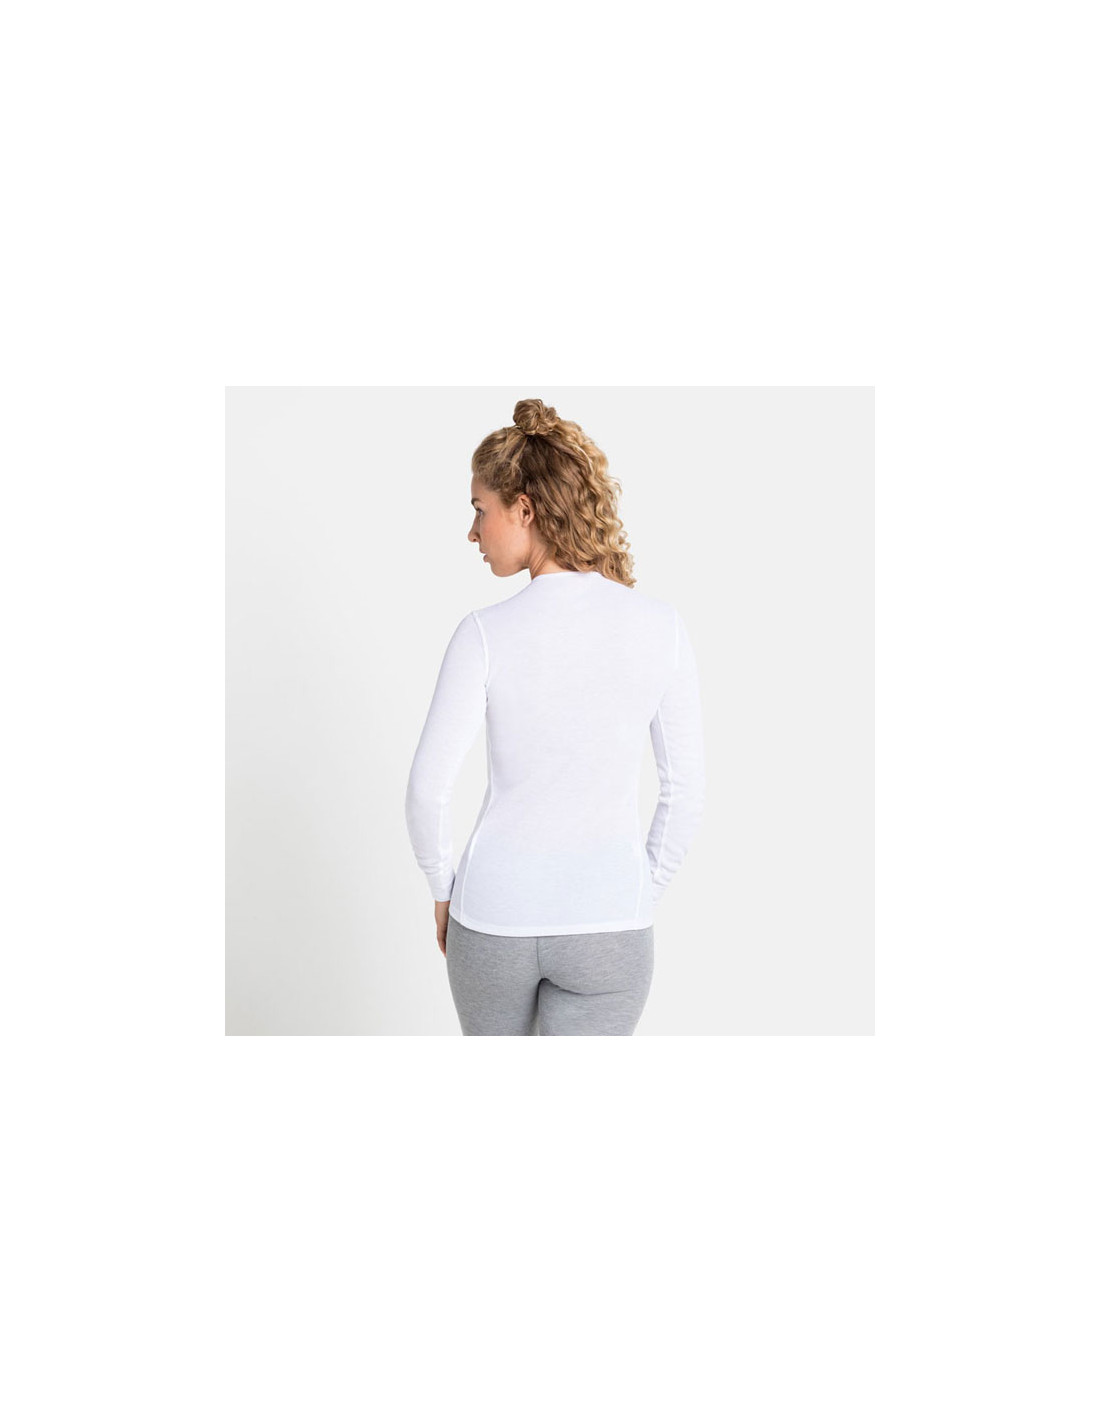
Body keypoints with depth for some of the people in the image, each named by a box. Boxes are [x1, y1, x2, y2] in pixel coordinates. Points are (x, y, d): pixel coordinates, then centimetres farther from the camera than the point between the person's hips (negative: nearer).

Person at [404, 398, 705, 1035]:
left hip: (495, 917, 0)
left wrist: (443, 889, 7)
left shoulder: (486, 634, -14)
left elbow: (428, 787, -11)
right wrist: (643, 900, 9)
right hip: (609, 928, 0)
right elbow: (688, 791, -4)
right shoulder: (663, 626, -8)